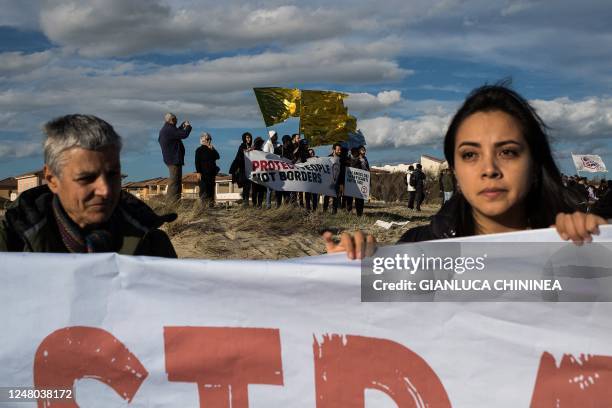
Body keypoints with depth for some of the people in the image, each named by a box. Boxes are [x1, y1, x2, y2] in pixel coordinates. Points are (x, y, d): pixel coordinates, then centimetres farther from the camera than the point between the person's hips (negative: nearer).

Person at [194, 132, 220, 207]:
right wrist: (198, 172, -13)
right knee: (203, 188, -9)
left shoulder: (212, 149, 15)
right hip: (203, 172, -5)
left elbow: (217, 157, 2)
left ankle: (211, 203, 6)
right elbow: (197, 162, -4)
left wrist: (212, 149, -6)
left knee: (211, 188, 4)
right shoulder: (199, 150, 2)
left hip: (211, 172, 5)